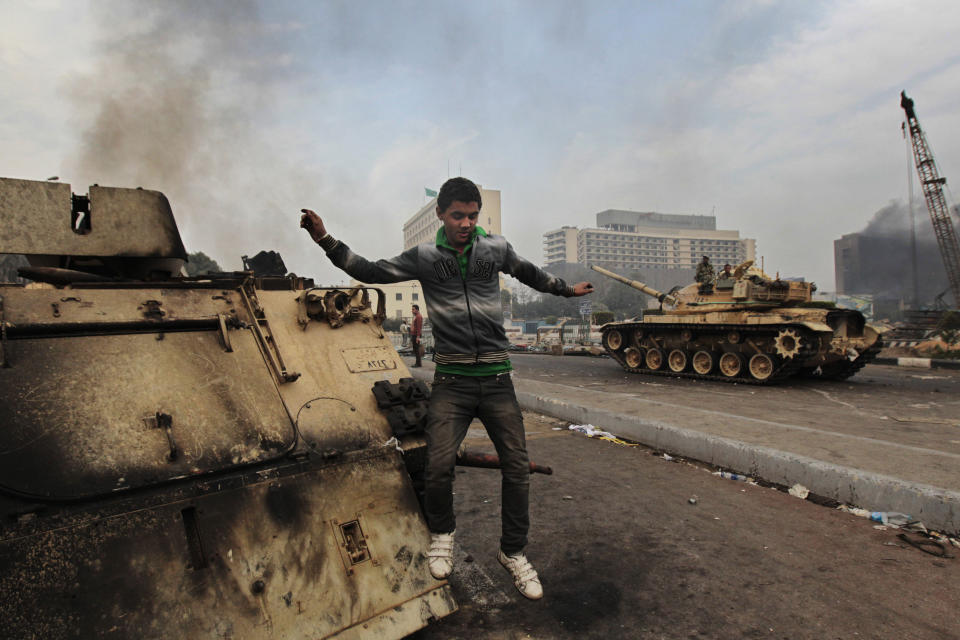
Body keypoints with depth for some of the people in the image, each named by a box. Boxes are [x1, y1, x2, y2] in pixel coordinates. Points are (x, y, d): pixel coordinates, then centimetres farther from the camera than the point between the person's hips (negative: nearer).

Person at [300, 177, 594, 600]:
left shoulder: (496, 248, 7)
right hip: (451, 381, -1)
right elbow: (372, 272, 4)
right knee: (439, 465, -13)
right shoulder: (424, 257, 3)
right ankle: (442, 535, 22)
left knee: (516, 467, 0)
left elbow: (529, 273, 24)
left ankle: (513, 552, 25)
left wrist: (567, 289, 37)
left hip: (496, 378, 2)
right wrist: (326, 241, -6)